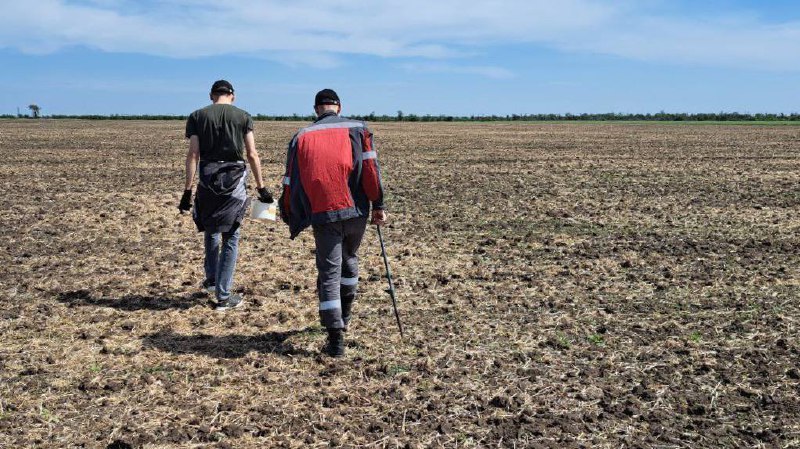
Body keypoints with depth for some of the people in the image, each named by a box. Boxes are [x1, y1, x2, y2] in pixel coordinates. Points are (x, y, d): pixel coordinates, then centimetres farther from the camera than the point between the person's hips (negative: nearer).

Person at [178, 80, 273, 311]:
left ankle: (211, 279, 34)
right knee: (230, 238, 4)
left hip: (207, 180, 2)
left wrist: (188, 190, -2)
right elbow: (252, 155, -1)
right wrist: (261, 187, 5)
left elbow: (193, 154, -2)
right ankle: (223, 296, 5)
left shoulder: (197, 116, 5)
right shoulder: (243, 116, 3)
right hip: (234, 180, -1)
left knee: (211, 230, 25)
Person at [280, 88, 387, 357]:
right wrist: (378, 206, 2)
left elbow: (290, 182, 9)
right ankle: (343, 317, 39)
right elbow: (370, 169, -3)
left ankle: (336, 339, -3)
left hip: (322, 216, -1)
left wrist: (291, 220, 19)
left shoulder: (301, 137, 10)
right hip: (356, 211, 1)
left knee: (329, 273, 3)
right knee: (349, 258, 25)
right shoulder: (358, 129, 7)